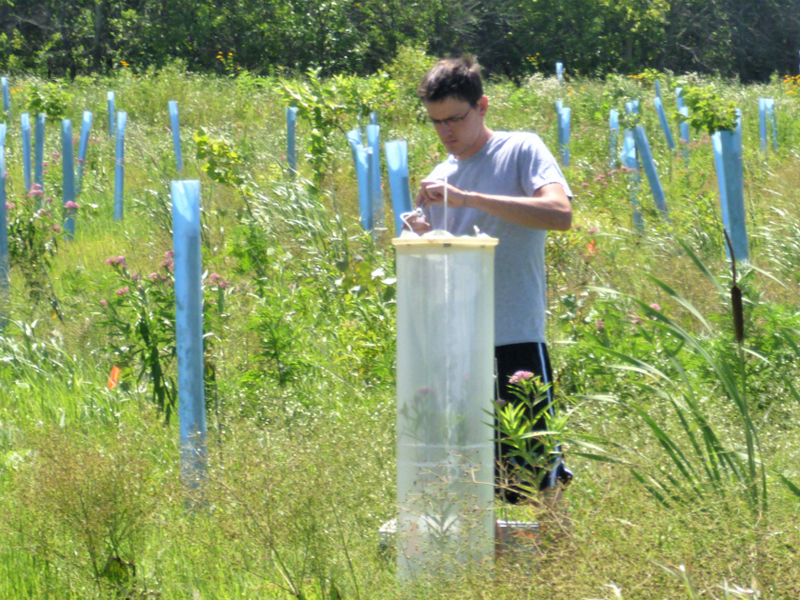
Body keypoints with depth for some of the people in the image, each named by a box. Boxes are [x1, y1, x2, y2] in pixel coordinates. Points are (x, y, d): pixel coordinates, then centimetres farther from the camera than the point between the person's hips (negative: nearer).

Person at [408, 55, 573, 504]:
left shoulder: (521, 151, -1)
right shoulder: (438, 180, 17)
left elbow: (561, 214, -18)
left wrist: (467, 198, -21)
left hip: (516, 339, -6)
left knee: (536, 480, -7)